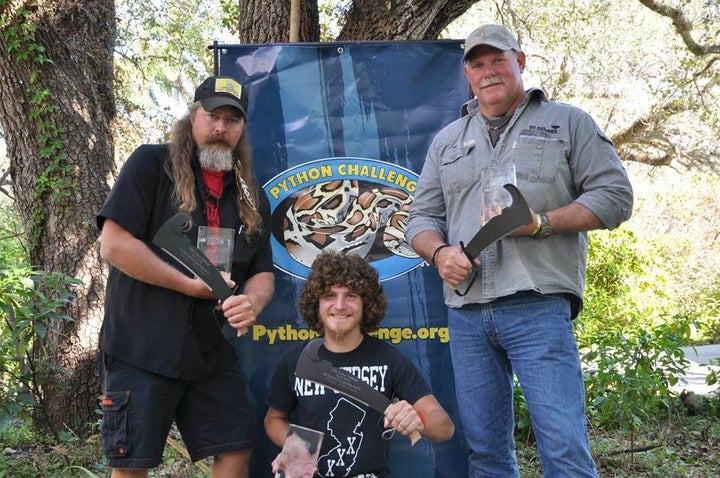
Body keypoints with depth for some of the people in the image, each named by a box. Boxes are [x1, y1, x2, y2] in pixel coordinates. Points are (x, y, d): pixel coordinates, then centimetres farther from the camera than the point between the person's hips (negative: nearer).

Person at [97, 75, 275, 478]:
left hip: (212, 350, 5)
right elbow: (114, 245, -15)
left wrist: (252, 302, -14)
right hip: (142, 346, -5)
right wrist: (191, 285, -14)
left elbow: (263, 271, 10)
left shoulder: (252, 196, 11)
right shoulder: (151, 164, -6)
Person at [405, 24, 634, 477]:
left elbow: (615, 197, 2)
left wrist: (540, 223, -12)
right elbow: (422, 218, 18)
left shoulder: (569, 123, 9)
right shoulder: (447, 141, 20)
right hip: (466, 315, 4)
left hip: (538, 308, -4)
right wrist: (440, 252, -5)